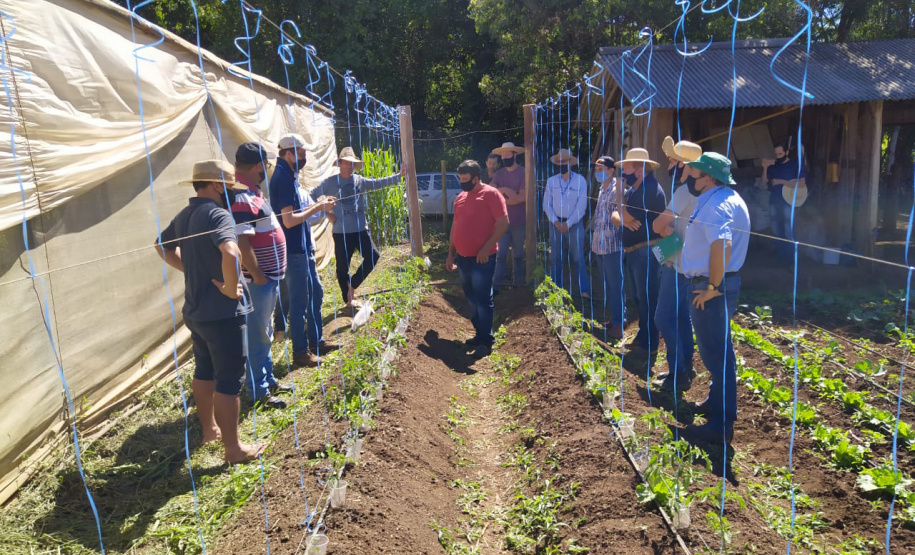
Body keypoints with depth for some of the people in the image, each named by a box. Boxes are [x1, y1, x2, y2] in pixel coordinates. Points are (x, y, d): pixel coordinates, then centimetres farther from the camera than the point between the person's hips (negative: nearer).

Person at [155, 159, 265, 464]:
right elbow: (230, 252, -39)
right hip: (222, 313, -9)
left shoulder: (184, 215, 8)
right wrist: (230, 287, -24)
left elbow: (163, 246, 24)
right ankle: (234, 448, 11)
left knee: (204, 371, 22)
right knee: (229, 381, 1)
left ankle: (209, 428, 39)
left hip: (195, 309, 9)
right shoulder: (217, 214, -20)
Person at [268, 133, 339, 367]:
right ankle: (300, 352, 13)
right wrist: (318, 208, -17)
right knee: (299, 300, 1)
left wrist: (318, 204, 5)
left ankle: (316, 341, 31)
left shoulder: (289, 175, 12)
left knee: (315, 293, 18)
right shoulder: (283, 178, -18)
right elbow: (289, 220, -24)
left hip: (303, 247, 10)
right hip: (294, 250, -10)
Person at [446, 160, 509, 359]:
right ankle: (480, 334, 27)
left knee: (483, 300, -3)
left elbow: (503, 223, -14)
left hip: (482, 259, -7)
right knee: (472, 299, 15)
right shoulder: (460, 197, 14)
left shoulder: (490, 194, -9)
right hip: (463, 258, 8)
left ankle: (486, 342, 4)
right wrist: (450, 254, 17)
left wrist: (486, 248, -21)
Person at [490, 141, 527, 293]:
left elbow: (523, 197, -15)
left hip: (519, 221, -2)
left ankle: (517, 282, 25)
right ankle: (496, 285, -3)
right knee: (501, 254, -2)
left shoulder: (523, 172, -7)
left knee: (517, 254, 12)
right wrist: (506, 190, -16)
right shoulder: (499, 174, 6)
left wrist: (502, 197, -7)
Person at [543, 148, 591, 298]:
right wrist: (555, 221, -9)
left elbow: (581, 205, -8)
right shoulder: (551, 181, 5)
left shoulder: (580, 180, -4)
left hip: (574, 223, -3)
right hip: (556, 223, 3)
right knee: (555, 258, 6)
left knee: (577, 258, -5)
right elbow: (547, 204, 3)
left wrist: (568, 223, -12)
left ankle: (584, 291, -1)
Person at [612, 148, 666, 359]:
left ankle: (649, 345, 10)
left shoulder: (650, 190, -19)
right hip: (633, 252, 10)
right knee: (640, 298, 18)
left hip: (646, 252, -10)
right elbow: (616, 217, 6)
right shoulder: (632, 190, 12)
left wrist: (619, 193, -6)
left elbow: (625, 217, -21)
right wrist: (624, 220, -15)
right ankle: (642, 337, 31)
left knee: (647, 299, -1)